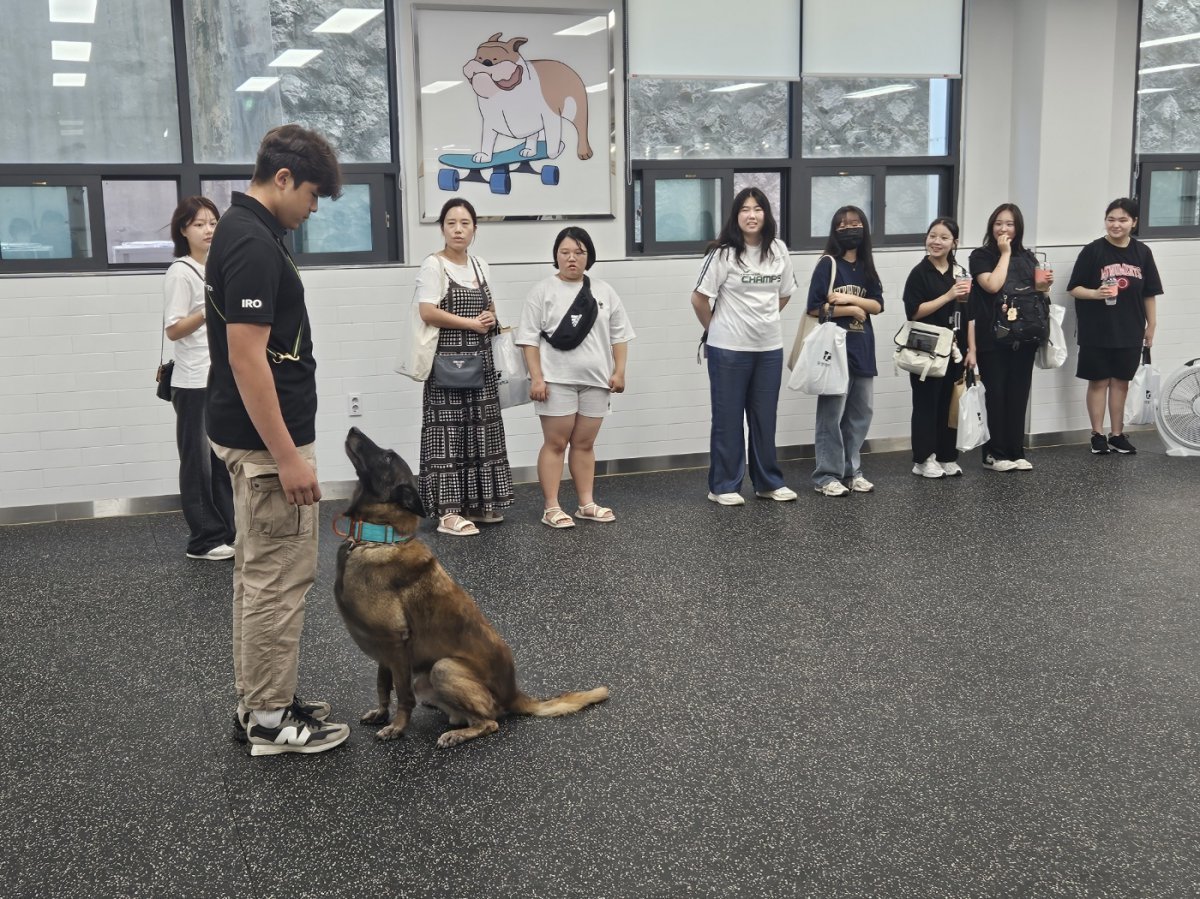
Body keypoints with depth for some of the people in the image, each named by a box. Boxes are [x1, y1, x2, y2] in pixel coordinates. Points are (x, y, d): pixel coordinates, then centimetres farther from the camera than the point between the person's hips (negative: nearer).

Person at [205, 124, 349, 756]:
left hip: (250, 436, 11)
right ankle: (270, 718, 8)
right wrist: (287, 456, -24)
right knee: (280, 579, -2)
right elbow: (247, 357, -25)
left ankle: (260, 702, 24)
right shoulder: (254, 244, -20)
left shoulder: (241, 230, 12)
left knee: (258, 573, 15)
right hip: (266, 441, -11)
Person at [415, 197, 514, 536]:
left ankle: (478, 504, 18)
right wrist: (472, 323, -13)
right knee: (449, 433, -6)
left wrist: (492, 319, -1)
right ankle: (448, 512, -4)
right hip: (449, 361, -7)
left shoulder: (480, 265, 13)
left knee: (481, 431, 9)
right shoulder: (433, 266, -8)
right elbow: (428, 313, -17)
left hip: (480, 360, 7)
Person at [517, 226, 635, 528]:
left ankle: (586, 504, 18)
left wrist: (619, 371, 4)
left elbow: (619, 335, 13)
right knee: (555, 443, -1)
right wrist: (536, 377, -11)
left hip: (595, 380, 4)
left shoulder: (604, 292, 11)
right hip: (557, 381, -3)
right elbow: (529, 338, -4)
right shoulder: (543, 291, 0)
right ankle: (551, 508, 2)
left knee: (585, 443, 10)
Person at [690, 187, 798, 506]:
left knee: (765, 418, 13)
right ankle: (723, 486, 13)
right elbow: (700, 298, -8)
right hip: (729, 349, -4)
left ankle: (768, 482, 24)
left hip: (769, 347, 4)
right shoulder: (723, 253, -11)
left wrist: (764, 319, 12)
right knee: (728, 418, 4)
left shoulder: (778, 250, 4)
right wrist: (716, 328, 2)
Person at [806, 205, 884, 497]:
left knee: (861, 413, 10)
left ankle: (852, 472, 20)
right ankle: (826, 476, 1)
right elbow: (815, 308, -13)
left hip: (862, 349, 7)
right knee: (832, 414, -5)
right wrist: (852, 310, -7)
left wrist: (848, 298, -11)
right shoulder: (828, 264, -5)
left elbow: (877, 305, 5)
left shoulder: (866, 267, 13)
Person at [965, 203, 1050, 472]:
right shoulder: (981, 256, 0)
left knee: (1018, 395, 7)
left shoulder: (1028, 257, 13)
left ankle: (1016, 452, 13)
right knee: (996, 395, -2)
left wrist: (1044, 285, 0)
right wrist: (1005, 253, -7)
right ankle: (994, 454, 5)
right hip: (992, 338, -4)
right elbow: (992, 285, -16)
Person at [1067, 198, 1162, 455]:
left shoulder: (1142, 252, 2)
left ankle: (1117, 435, 21)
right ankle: (1097, 435, 14)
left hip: (1130, 331, 3)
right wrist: (1096, 293, -23)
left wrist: (1151, 326, 9)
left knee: (1120, 381, 11)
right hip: (1097, 331, -3)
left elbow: (1149, 294, 9)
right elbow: (1074, 288, -6)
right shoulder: (1093, 251, -8)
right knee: (1099, 381, 5)